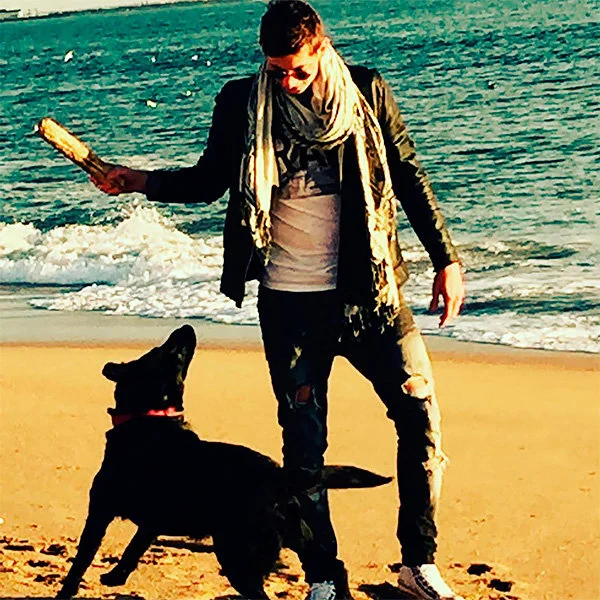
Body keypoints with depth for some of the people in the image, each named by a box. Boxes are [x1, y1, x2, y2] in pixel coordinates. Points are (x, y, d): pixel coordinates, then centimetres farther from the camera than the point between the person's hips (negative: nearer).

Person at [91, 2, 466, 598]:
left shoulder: (366, 92, -2)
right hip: (289, 302, 0)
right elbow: (209, 179, 12)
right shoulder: (242, 103, -2)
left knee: (420, 414, -3)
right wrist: (142, 181, -3)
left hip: (368, 292, 0)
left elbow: (408, 176, 5)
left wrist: (445, 260, 4)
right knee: (304, 443, 3)